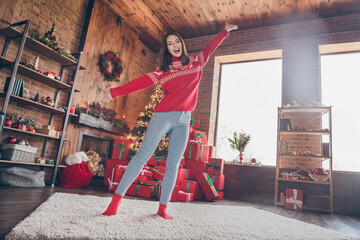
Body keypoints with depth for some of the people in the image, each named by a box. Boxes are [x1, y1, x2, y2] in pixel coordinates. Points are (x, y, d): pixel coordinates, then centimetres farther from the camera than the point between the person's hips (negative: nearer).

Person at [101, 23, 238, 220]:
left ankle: (163, 208, 9)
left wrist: (226, 31, 36)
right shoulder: (162, 69, 9)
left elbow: (211, 46, 28)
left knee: (173, 165, 1)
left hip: (184, 121, 3)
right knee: (142, 155, -9)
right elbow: (140, 82, 3)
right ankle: (116, 198, -4)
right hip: (164, 115, -2)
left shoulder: (196, 62, 16)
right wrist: (115, 92, -3)